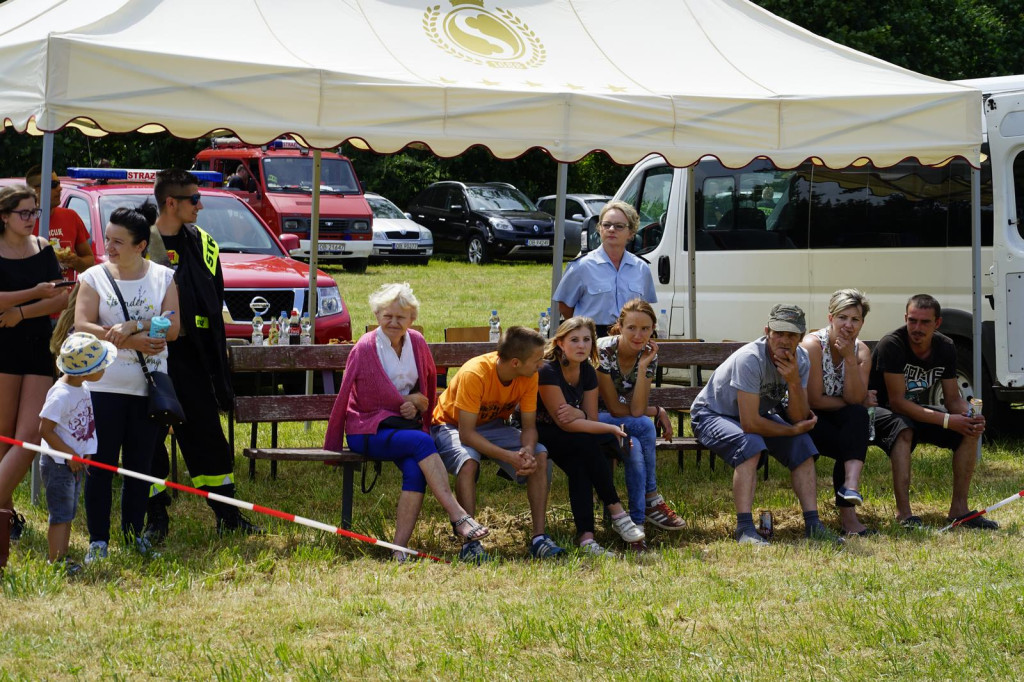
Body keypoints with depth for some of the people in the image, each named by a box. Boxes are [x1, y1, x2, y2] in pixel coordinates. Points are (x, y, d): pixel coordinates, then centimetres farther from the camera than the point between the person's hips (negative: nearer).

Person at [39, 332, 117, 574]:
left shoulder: (82, 389, 6)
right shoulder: (61, 394, -23)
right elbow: (45, 429, -23)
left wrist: (85, 453, 9)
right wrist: (70, 454, -19)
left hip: (74, 463, 9)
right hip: (58, 463, -9)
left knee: (68, 514, 14)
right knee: (61, 515, -7)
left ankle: (62, 560, 20)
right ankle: (57, 562, -4)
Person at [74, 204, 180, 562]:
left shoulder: (163, 278, 4)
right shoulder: (94, 278, 1)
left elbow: (172, 328, -7)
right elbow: (82, 326, -11)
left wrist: (131, 326, -19)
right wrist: (134, 341, -17)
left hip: (148, 387, 1)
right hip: (104, 385, -1)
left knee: (140, 465, 7)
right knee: (101, 465, -1)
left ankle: (133, 532, 18)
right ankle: (98, 539, 3)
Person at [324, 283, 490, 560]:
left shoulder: (416, 343, 11)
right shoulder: (365, 348, -4)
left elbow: (429, 385, 22)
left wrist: (418, 403, 1)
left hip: (406, 425, 4)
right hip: (369, 431, -4)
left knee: (415, 470, -29)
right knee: (422, 443, -33)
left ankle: (400, 548, -33)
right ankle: (458, 516, -39)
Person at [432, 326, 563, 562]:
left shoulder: (529, 376, -16)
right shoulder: (474, 375, -34)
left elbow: (529, 426, -10)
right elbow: (466, 434, -33)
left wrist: (527, 451, -33)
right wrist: (510, 457, -41)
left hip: (493, 426, 5)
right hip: (451, 425, -5)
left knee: (540, 456, -20)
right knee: (468, 461, -39)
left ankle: (539, 537, -18)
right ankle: (470, 543, -34)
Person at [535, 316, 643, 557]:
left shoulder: (588, 372, 2)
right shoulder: (547, 371, -21)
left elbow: (591, 418, 1)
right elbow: (564, 423, -24)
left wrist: (578, 414, -24)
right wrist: (610, 429, -24)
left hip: (567, 439, 6)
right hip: (536, 435, -6)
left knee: (579, 465, -28)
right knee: (588, 442, -31)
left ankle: (586, 537, -35)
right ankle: (617, 512, -24)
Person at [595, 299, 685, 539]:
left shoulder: (648, 355, -6)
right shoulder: (604, 351, -23)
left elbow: (636, 409, -17)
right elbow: (614, 409, -18)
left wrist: (644, 365, -23)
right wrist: (658, 412, -9)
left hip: (618, 424, 5)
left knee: (635, 447, -30)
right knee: (644, 426, -30)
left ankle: (638, 519, -22)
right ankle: (651, 501, -19)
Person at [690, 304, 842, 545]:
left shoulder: (800, 360, -12)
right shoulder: (750, 360, -33)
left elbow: (797, 418, -14)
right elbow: (749, 424, -33)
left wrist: (794, 382, -31)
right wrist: (792, 430, -19)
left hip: (758, 414, 7)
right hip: (711, 414, -7)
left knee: (802, 444, -13)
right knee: (750, 443, -35)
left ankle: (812, 524, -11)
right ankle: (745, 529, -37)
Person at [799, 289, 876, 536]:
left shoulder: (861, 351, 0)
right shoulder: (813, 345, -16)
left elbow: (854, 398, -15)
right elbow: (813, 400, -18)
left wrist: (849, 357, -23)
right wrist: (859, 404, -9)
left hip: (838, 422, 5)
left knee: (857, 416, -28)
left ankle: (850, 485, -43)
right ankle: (848, 516, -28)